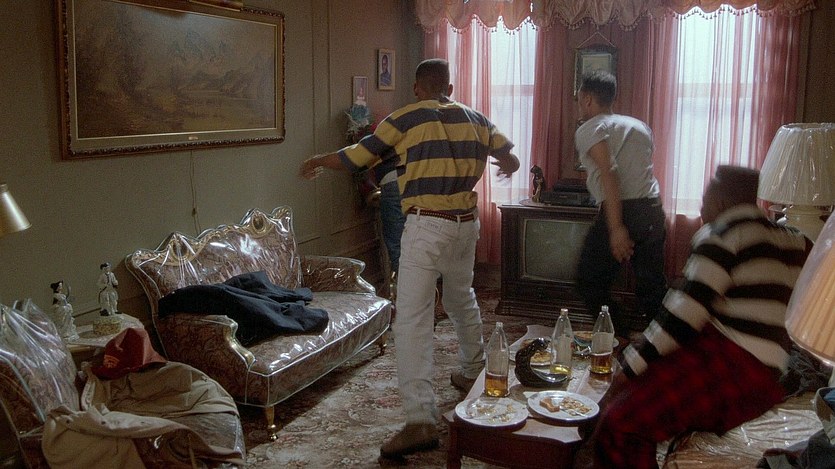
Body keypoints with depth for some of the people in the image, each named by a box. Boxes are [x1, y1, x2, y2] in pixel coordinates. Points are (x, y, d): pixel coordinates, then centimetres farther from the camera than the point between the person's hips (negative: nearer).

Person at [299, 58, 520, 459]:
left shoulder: (406, 118, -4)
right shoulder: (476, 119, 10)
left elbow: (355, 157, -1)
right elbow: (511, 161, 21)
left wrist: (316, 162, 19)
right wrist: (505, 166, 46)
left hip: (427, 226, -6)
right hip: (466, 223, 6)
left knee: (412, 321, -7)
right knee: (462, 298, 28)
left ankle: (421, 421, -11)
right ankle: (473, 372, 46)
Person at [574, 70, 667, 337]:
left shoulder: (590, 129, -1)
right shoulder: (639, 125, 20)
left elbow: (609, 174, -16)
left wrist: (616, 228, -21)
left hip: (623, 213, -7)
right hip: (653, 210, 7)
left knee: (590, 284, 7)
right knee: (652, 286, 12)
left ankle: (622, 342, 3)